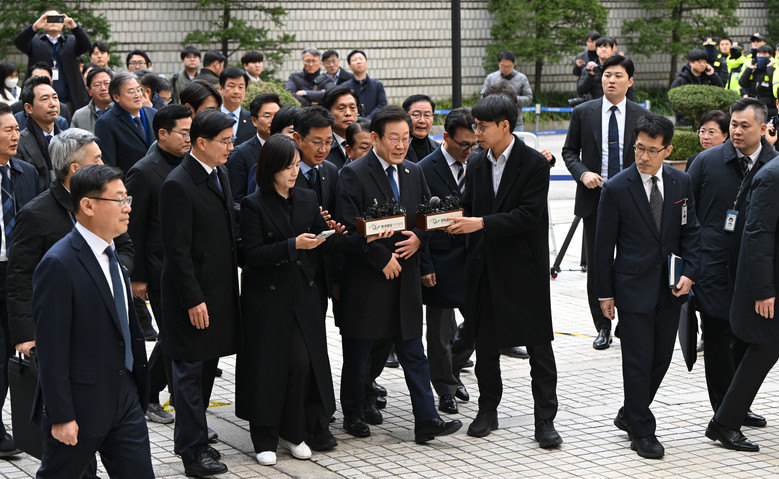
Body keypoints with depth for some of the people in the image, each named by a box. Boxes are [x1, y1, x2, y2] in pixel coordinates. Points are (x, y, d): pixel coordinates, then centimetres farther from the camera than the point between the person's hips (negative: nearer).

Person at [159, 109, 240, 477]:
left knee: (206, 367, 15)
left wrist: (232, 280, 16)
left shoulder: (220, 174, 10)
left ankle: (189, 438, 27)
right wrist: (193, 300, -19)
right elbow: (177, 250, -19)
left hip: (220, 289, 9)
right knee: (191, 370, 1)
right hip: (195, 293, -8)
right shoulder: (178, 185, -18)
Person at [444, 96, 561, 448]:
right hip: (485, 267, 6)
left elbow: (528, 216, -17)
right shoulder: (476, 164, 9)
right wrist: (455, 222, -10)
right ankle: (487, 410, 25)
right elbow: (469, 208, 12)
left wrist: (482, 223, -23)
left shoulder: (534, 164, -10)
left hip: (525, 267, -5)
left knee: (539, 344, -1)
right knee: (485, 343, 12)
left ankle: (545, 420, 4)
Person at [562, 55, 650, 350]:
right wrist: (582, 173, -11)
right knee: (596, 266, 3)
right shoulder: (583, 113, 3)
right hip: (594, 199, 0)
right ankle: (602, 328, 13)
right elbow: (569, 151, 8)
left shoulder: (641, 116, 3)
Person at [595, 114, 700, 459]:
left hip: (670, 288, 4)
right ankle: (641, 432, 10)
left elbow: (691, 232, 9)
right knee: (638, 362, -1)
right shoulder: (616, 189, -9)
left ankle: (629, 415, 31)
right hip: (633, 287, -4)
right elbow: (604, 245, -4)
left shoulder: (681, 183, 3)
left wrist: (689, 273, -5)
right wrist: (605, 293, -4)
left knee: (661, 358, 11)